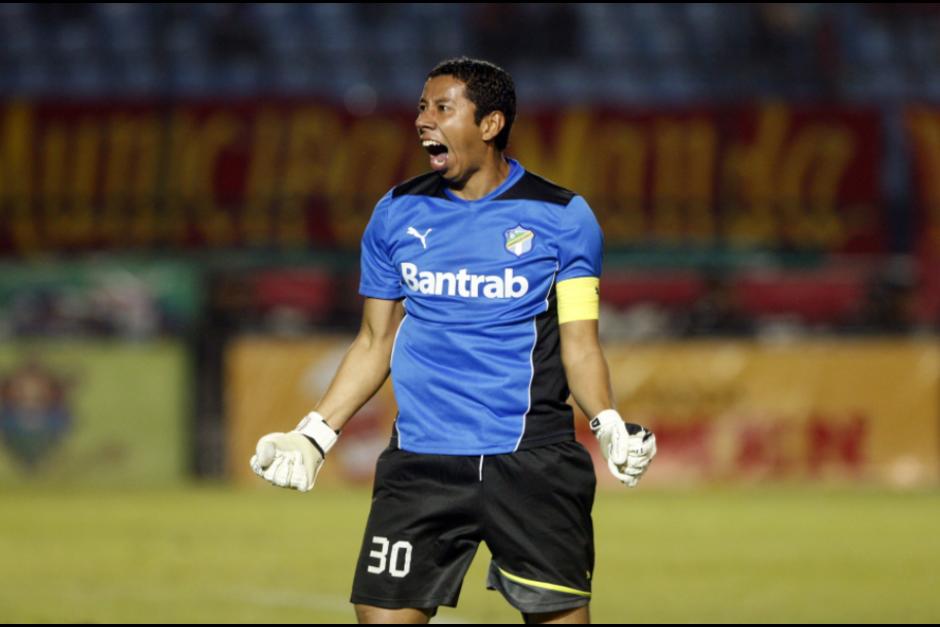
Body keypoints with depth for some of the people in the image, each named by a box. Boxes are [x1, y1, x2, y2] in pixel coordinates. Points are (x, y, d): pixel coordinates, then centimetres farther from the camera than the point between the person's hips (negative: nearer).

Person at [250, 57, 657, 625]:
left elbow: (579, 345, 1)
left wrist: (610, 425, -17)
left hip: (533, 462, -2)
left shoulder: (563, 217, 1)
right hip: (420, 464, 2)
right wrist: (314, 435, 9)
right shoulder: (397, 214, 10)